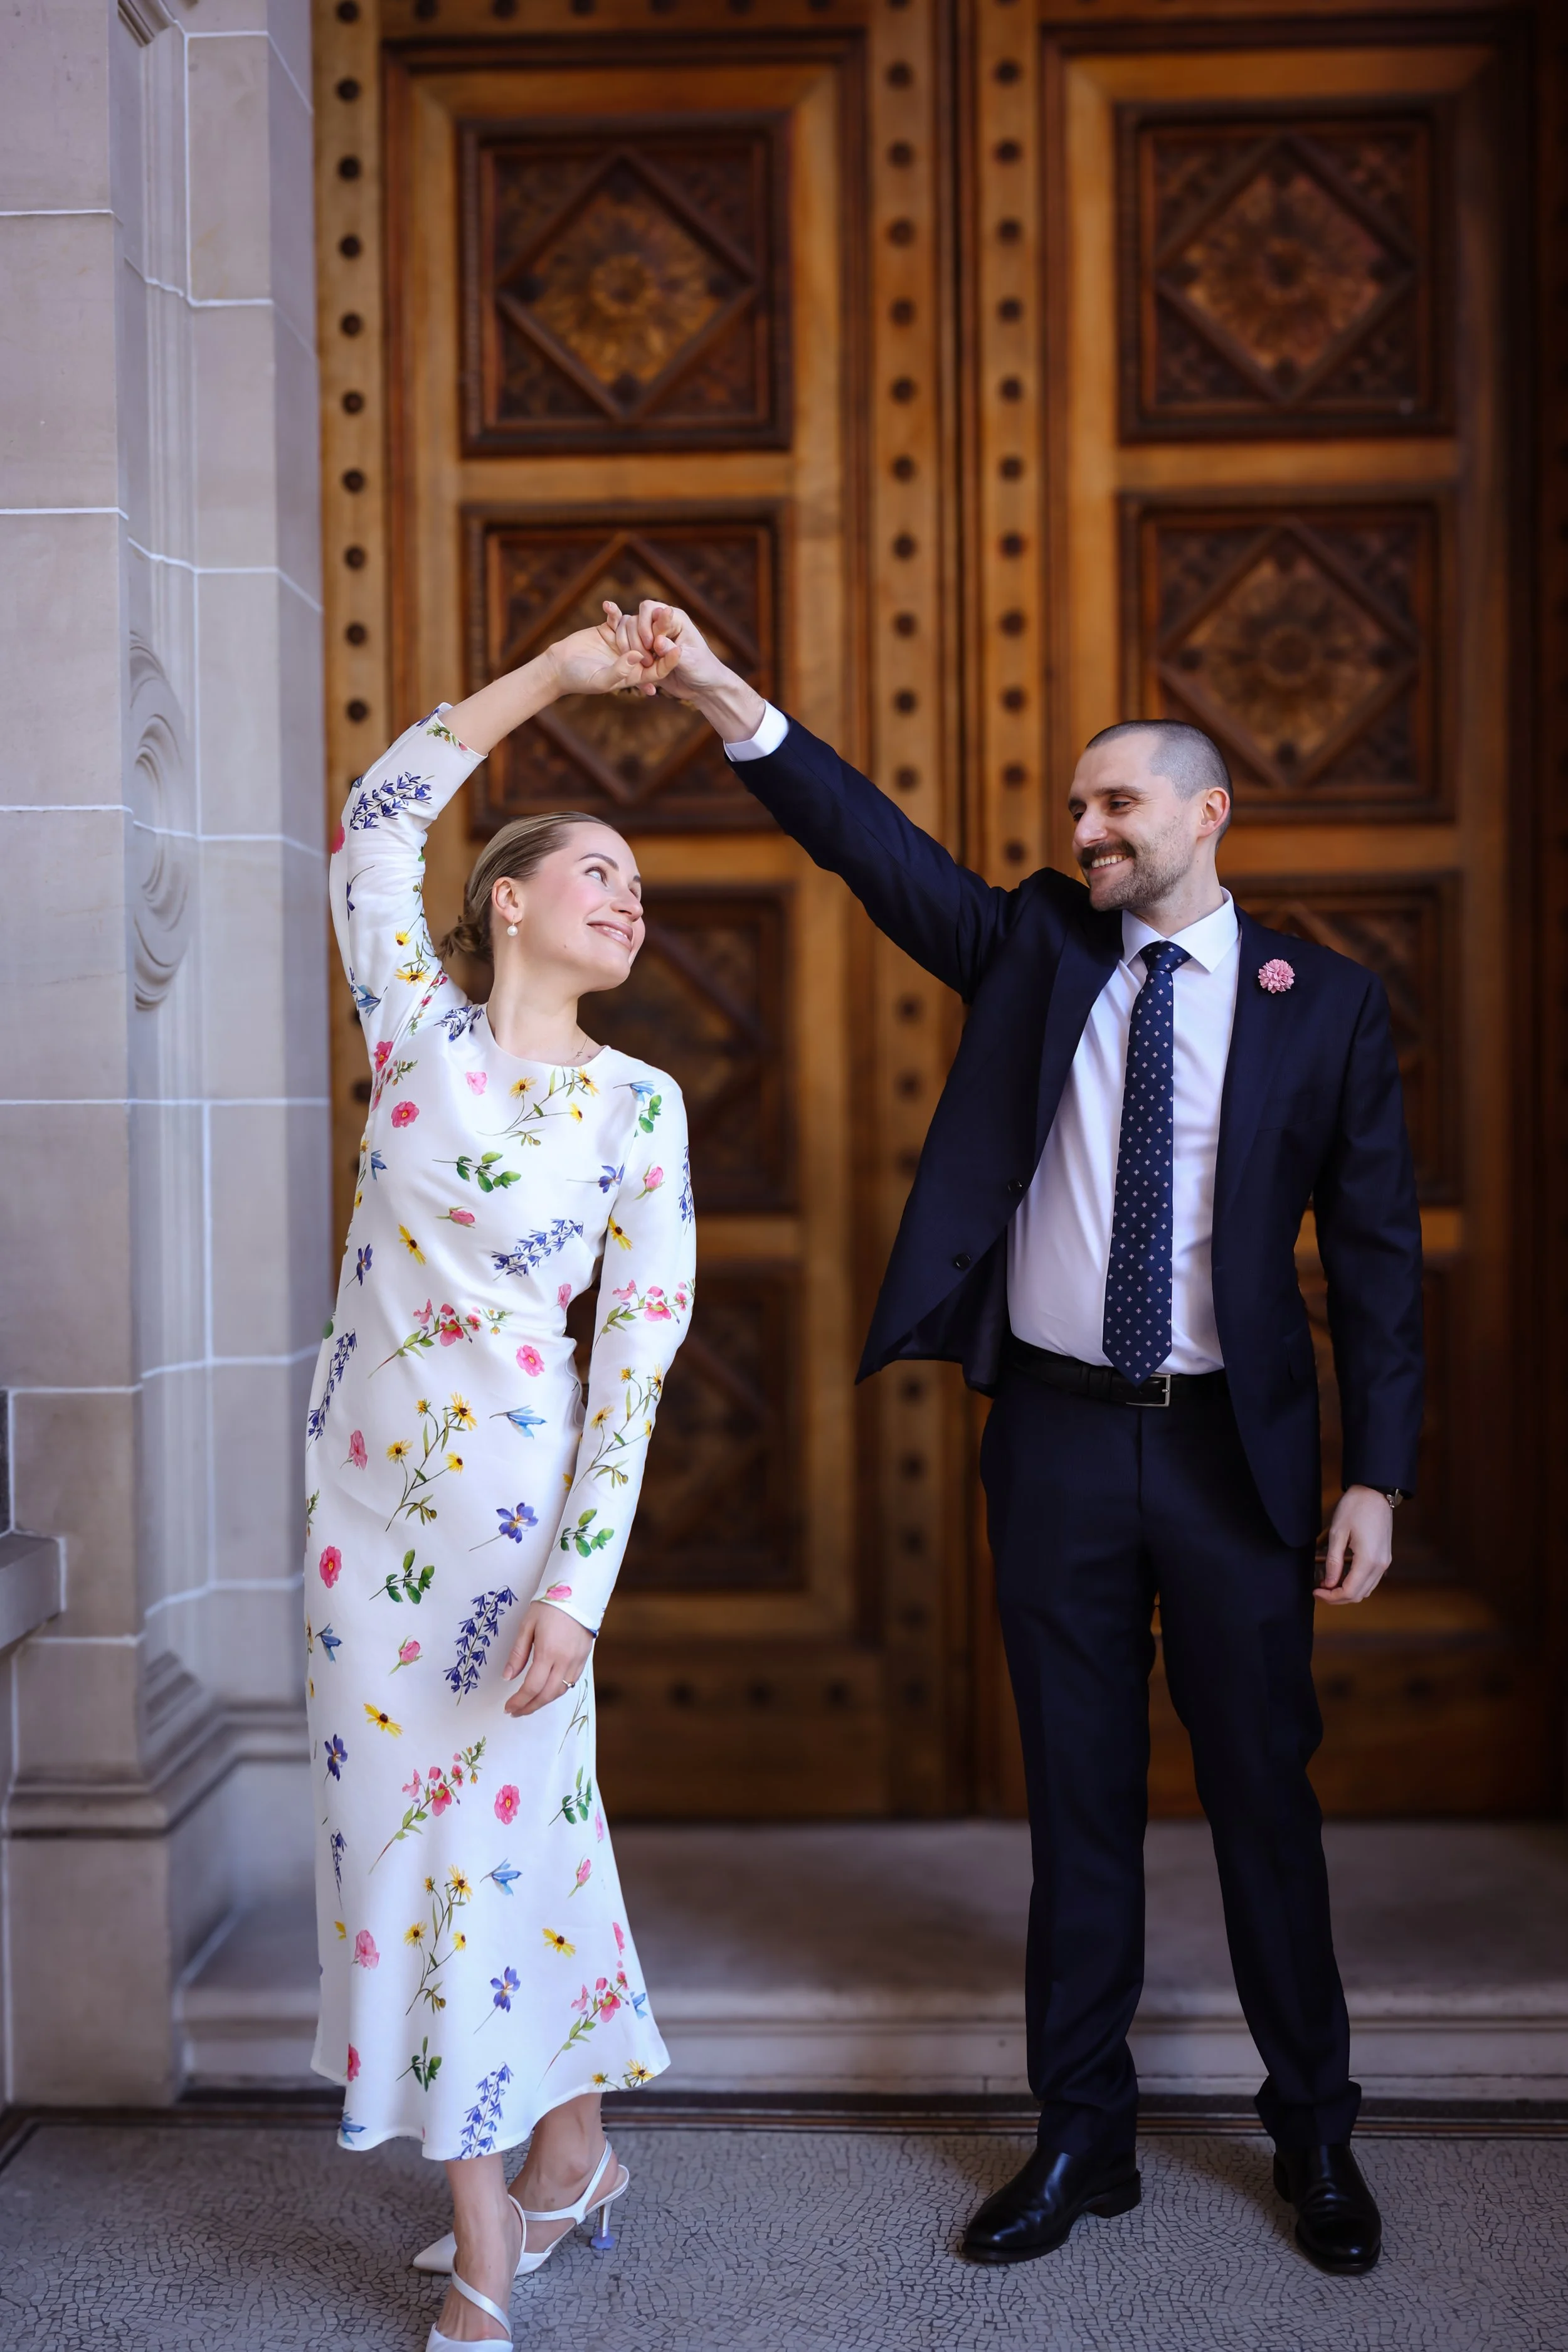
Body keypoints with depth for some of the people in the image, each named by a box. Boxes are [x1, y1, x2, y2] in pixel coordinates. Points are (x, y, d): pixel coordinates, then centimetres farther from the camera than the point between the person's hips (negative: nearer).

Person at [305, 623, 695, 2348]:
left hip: (514, 1503, -2)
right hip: (368, 1495, 3)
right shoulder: (420, 1034, 3)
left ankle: (535, 2192, 27)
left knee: (506, 1830, 4)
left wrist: (578, 1582, -14)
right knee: (396, 1827, 8)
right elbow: (377, 819, 3)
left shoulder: (638, 1104, -3)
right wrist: (550, 674, 3)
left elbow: (640, 1352, -6)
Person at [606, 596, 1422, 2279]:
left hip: (1232, 1448, -2)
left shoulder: (1323, 1004, 0)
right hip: (1056, 1435, 2)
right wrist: (722, 699, -18)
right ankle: (1083, 2135, 26)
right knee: (1078, 1798, 11)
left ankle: (1315, 2136, 29)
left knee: (1263, 1795, 9)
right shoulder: (1035, 949, 6)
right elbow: (876, 844, -6)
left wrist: (1375, 1477, -6)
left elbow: (1376, 1252, -1)